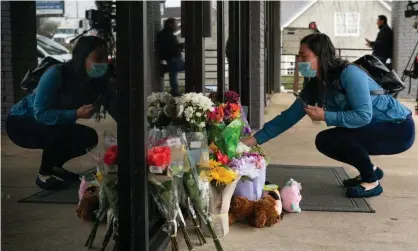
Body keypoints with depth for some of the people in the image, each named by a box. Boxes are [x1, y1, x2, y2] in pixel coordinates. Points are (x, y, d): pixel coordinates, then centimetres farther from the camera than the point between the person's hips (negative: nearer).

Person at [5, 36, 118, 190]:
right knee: (59, 133, -34)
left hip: (53, 126, 7)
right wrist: (76, 114, -42)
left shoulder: (98, 80, -12)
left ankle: (54, 166, 13)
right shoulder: (56, 74, -31)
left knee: (89, 137, -10)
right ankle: (43, 174, -9)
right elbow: (40, 113, -34)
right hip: (20, 122, -7)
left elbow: (112, 105, -16)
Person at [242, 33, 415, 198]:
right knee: (324, 142, 4)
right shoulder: (314, 86, 1)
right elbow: (289, 116, 1)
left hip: (398, 129, -8)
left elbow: (363, 115, -29)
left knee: (332, 138, -24)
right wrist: (255, 139, -4)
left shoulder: (349, 74, -24)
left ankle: (372, 182, -5)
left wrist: (325, 116, -25)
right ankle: (370, 170, 18)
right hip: (375, 129, 8)